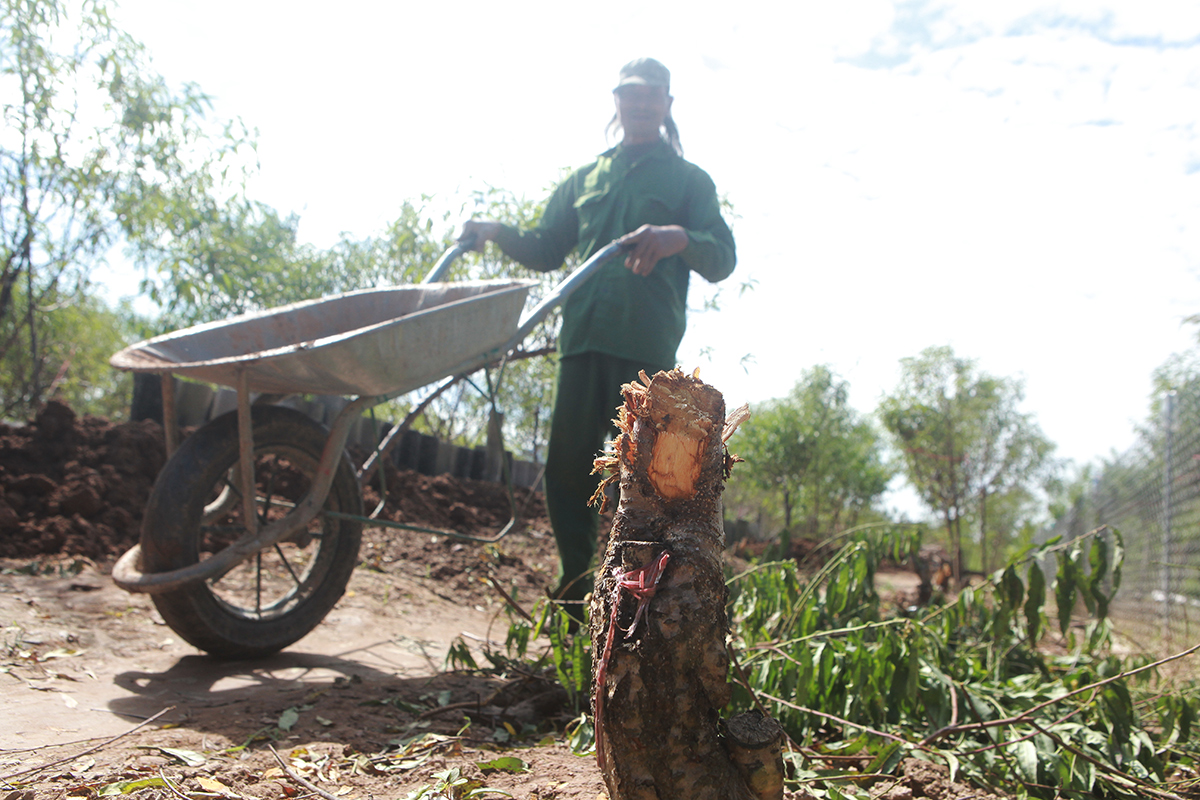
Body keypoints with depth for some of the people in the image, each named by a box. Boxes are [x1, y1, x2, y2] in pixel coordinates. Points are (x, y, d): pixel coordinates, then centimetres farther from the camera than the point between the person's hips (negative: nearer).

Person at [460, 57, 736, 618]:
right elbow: (546, 251, 26)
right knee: (566, 471, 2)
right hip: (583, 339, 4)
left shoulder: (688, 180, 14)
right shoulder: (584, 179, 26)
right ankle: (576, 596, 14)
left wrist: (680, 239, -22)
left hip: (648, 346, -4)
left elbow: (722, 258, 0)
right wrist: (498, 233, 7)